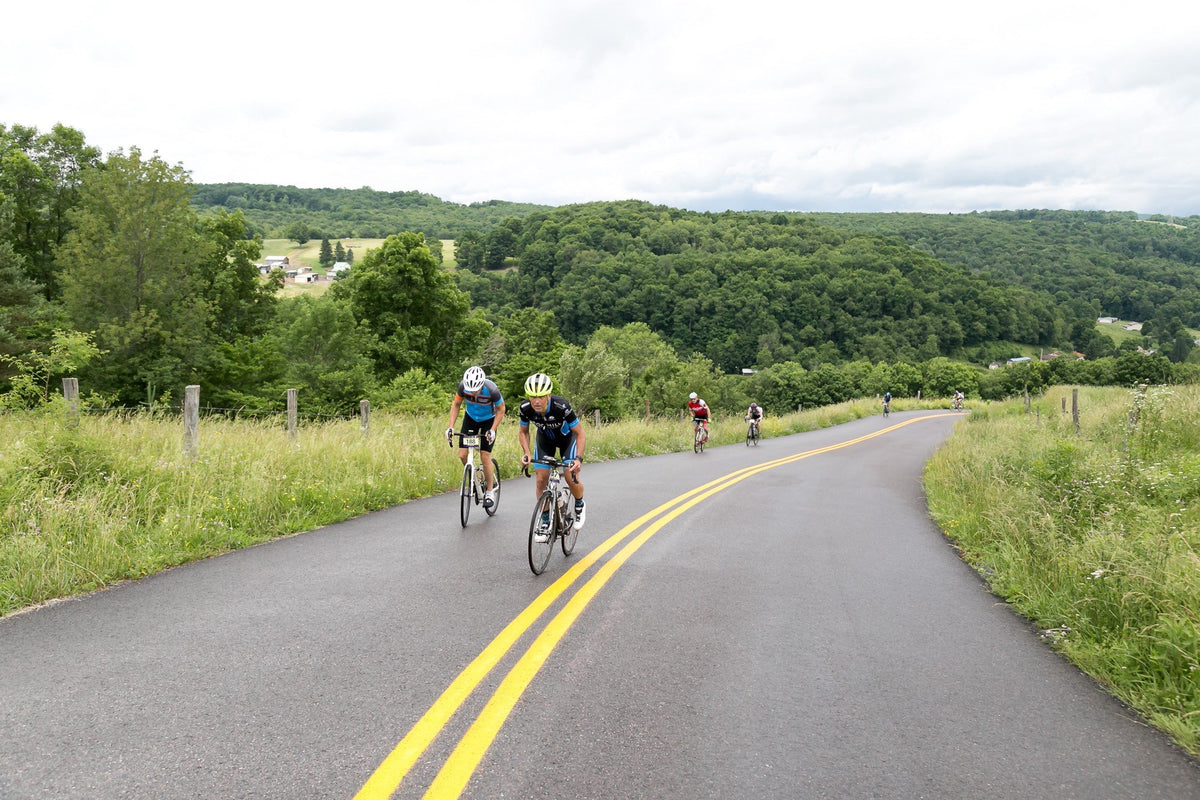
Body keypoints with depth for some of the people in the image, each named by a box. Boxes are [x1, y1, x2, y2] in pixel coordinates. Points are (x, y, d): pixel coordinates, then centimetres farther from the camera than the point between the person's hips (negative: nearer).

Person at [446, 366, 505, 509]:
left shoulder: (491, 390, -34)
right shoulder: (463, 386, -26)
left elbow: (501, 410, -17)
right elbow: (456, 404, -10)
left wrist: (492, 430, -25)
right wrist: (451, 427, -18)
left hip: (489, 420, -3)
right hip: (471, 418, 3)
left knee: (485, 456, -11)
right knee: (462, 455, -8)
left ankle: (490, 491, 6)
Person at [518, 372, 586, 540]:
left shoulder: (562, 407, -39)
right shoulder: (526, 408, -29)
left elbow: (580, 434, -27)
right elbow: (523, 432, -8)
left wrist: (578, 458, -39)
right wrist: (527, 454, -23)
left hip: (566, 437, -3)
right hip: (544, 439, 3)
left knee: (571, 479, -15)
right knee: (540, 480, -7)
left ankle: (580, 505, 17)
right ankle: (545, 522, 7)